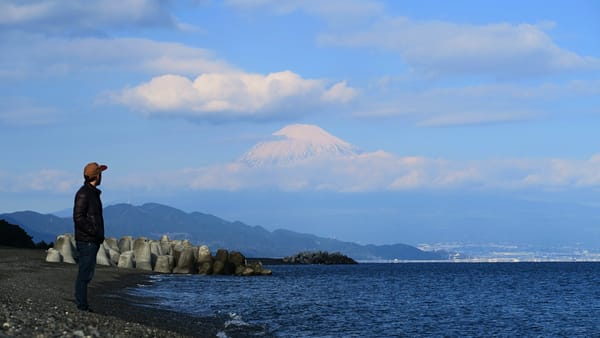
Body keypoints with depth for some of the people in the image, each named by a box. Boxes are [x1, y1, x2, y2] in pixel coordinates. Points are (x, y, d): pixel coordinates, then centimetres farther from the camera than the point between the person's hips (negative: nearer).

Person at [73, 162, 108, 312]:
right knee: (85, 273, -8)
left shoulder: (93, 193, 18)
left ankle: (81, 304, 14)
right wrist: (94, 232, -21)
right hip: (86, 241, -10)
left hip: (92, 241, 10)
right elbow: (78, 218, -19)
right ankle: (82, 306, -6)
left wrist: (99, 235, 14)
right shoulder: (84, 193, -13)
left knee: (87, 273, 11)